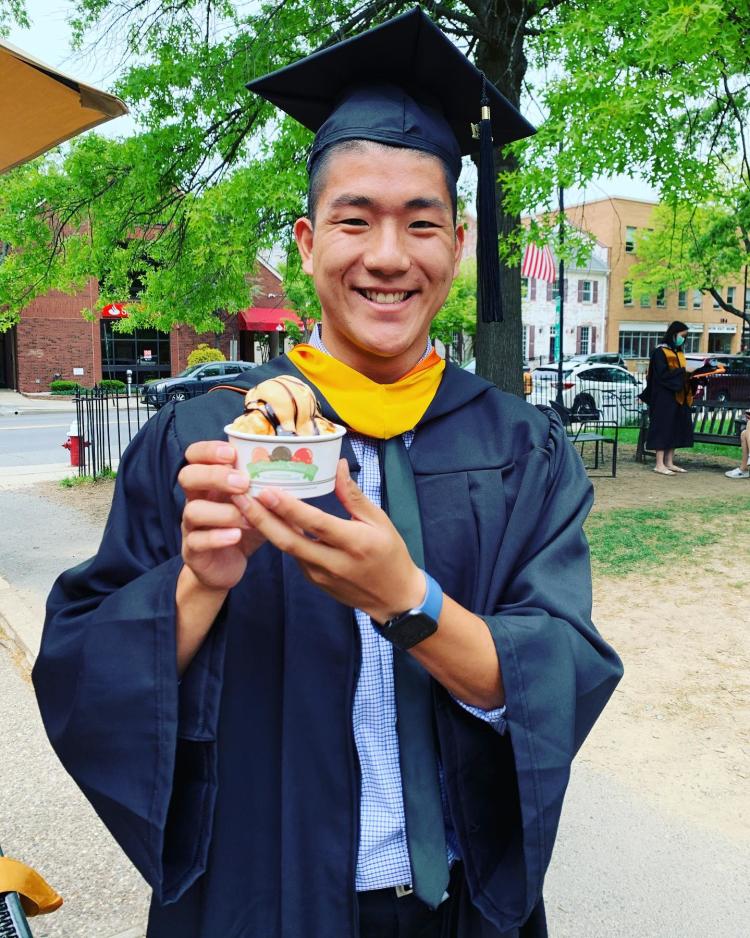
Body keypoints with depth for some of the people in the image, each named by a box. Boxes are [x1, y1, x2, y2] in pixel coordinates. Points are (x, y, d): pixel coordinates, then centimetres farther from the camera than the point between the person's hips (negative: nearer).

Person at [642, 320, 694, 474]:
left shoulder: (678, 352, 16)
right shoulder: (660, 352, -9)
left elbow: (680, 374, 18)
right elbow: (662, 375, -18)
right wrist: (684, 371, -17)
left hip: (678, 397, 9)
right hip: (664, 397, -8)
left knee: (676, 429, 8)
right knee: (663, 428, -8)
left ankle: (669, 462, 13)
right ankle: (660, 465, -6)